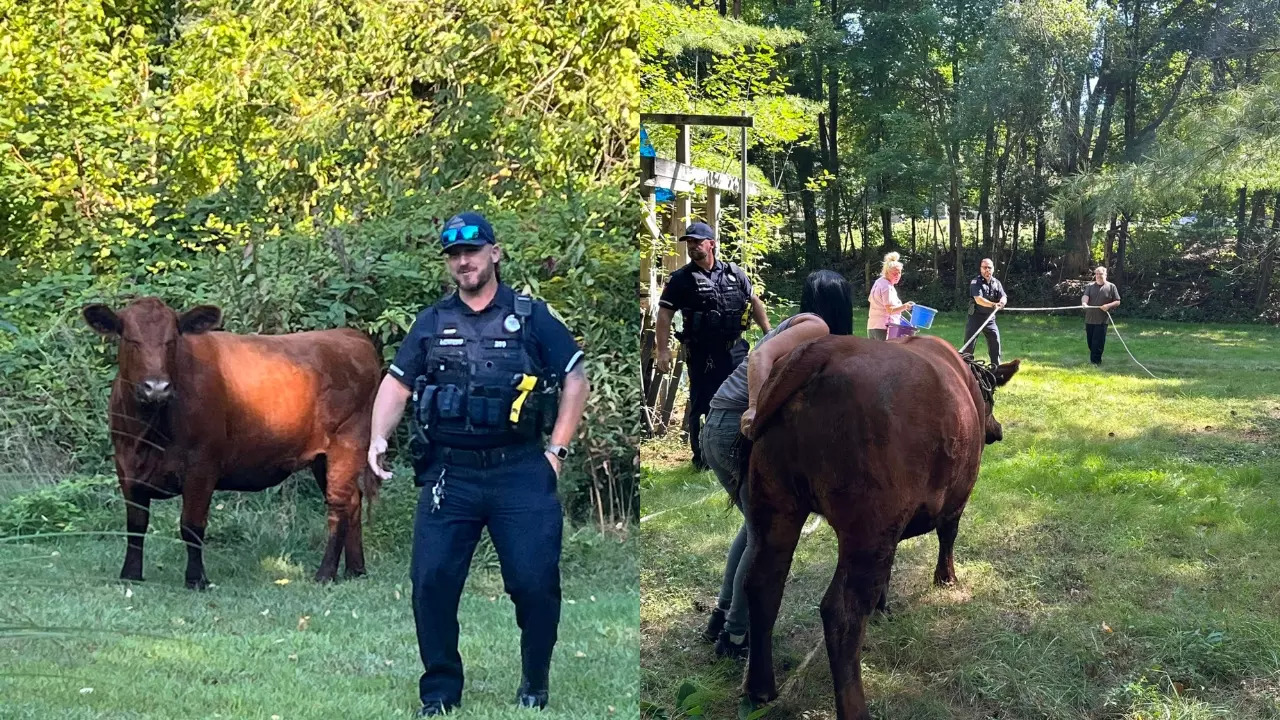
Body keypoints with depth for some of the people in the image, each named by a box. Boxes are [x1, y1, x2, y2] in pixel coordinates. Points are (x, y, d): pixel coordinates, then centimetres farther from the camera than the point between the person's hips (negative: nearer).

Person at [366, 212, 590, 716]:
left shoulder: (531, 317, 7)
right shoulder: (432, 324, 13)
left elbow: (576, 380, 9)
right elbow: (396, 384, 10)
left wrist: (557, 449, 3)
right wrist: (378, 438, -7)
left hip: (521, 472, -2)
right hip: (449, 475, 2)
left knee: (535, 581, -6)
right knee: (432, 581, -5)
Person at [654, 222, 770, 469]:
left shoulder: (734, 273, 6)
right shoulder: (681, 279, -3)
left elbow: (754, 302, 16)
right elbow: (665, 314, -5)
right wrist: (663, 351, -14)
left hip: (734, 349, 3)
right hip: (701, 354, -3)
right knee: (701, 405, 2)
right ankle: (701, 457, 13)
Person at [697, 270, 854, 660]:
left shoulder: (794, 324, 22)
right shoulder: (817, 327, -4)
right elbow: (761, 356, -20)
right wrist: (757, 410, -31)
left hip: (715, 429, 9)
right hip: (743, 432, -9)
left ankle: (721, 618, 27)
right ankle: (735, 635, 7)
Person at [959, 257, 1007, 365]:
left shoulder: (996, 283, 8)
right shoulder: (975, 282, -9)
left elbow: (1004, 298, -2)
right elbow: (979, 299, -23)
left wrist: (1002, 302, -28)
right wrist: (993, 305, -36)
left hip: (990, 319, 5)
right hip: (975, 317, -5)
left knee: (995, 344, 6)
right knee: (969, 345, -5)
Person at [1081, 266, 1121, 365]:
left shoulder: (1111, 287, 4)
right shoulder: (1090, 286, 9)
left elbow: (1117, 302, 5)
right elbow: (1085, 296, -9)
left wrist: (1108, 305, -15)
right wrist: (1084, 303, -33)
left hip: (1102, 321, -3)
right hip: (1089, 319, 3)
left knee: (1098, 343, -8)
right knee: (1090, 343, 9)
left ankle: (1095, 362, -3)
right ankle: (1095, 360, 23)